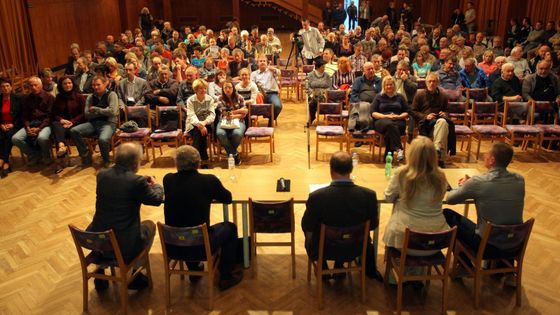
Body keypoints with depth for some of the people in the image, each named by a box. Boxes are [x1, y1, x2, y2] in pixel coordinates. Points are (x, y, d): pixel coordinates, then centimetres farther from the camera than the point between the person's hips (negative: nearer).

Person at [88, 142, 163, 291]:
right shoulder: (137, 181, -17)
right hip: (125, 248, -5)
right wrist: (156, 185, 22)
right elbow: (157, 199, 1)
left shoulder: (102, 174, -2)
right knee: (150, 225, 25)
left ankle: (100, 275, 39)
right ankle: (136, 276, 27)